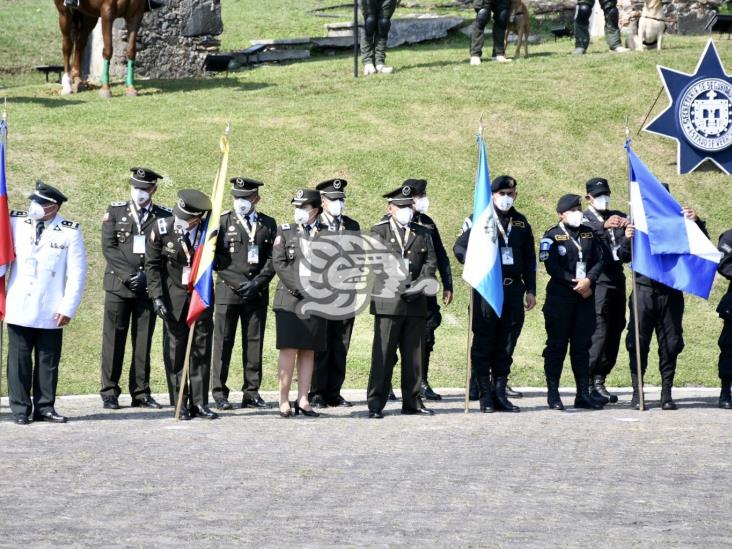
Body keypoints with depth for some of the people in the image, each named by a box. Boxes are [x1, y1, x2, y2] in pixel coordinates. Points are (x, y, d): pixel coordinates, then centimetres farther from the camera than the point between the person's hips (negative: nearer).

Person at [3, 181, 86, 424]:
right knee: (19, 360, 2)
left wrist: (68, 308, -6)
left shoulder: (70, 232, -2)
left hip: (51, 312, -1)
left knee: (48, 361, 5)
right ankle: (20, 409, 9)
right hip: (19, 309, 1)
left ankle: (44, 408, 13)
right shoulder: (16, 222, 2)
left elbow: (77, 274, -1)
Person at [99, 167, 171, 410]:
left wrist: (145, 276, -9)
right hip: (118, 284, -1)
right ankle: (109, 393, 2)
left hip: (148, 287, 1)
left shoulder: (164, 217, 7)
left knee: (143, 340, 3)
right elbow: (109, 247, -1)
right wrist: (128, 275, -10)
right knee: (114, 340, -1)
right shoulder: (115, 212, 6)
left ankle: (141, 392, 9)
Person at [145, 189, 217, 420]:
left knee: (202, 349, 3)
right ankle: (180, 404, 4)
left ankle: (199, 403, 9)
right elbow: (152, 265, -3)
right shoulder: (162, 229, -10)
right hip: (174, 296, -1)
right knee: (175, 348, -1)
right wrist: (157, 297, -9)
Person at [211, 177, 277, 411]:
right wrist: (238, 283, -9)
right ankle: (219, 393, 0)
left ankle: (252, 392, 8)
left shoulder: (268, 224, 11)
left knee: (254, 343, 3)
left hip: (257, 293, 2)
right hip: (228, 291, -2)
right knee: (223, 342, -3)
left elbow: (273, 259, 6)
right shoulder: (223, 222, 4)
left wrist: (257, 283, -7)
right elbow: (216, 258, 0)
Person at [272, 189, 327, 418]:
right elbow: (279, 262, -2)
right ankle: (284, 402, -4)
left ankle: (303, 401, 7)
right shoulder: (285, 231, 7)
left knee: (308, 351, 4)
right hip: (290, 298, -2)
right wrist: (299, 288, -11)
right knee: (289, 350, -6)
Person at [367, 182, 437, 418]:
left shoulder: (423, 234, 18)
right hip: (388, 301, -4)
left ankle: (412, 401, 13)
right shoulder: (379, 232, 6)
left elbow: (431, 262, 11)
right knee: (383, 353, -6)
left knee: (414, 354, 7)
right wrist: (399, 287, -15)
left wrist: (419, 284, -7)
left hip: (416, 302, 4)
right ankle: (376, 403, -5)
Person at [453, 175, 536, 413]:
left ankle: (500, 393, 12)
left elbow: (529, 259, 17)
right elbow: (459, 247, 1)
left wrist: (530, 290, 12)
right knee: (483, 342, -1)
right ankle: (485, 396, 3)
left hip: (513, 289, 4)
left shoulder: (521, 222, 14)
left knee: (506, 344, 6)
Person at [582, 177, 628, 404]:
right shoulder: (585, 219, 3)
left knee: (615, 331, 5)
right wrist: (604, 226, -36)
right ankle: (589, 383, -14)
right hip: (598, 281, -6)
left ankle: (600, 381, 11)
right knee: (599, 331, -14)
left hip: (617, 280, 6)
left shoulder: (617, 217, 19)